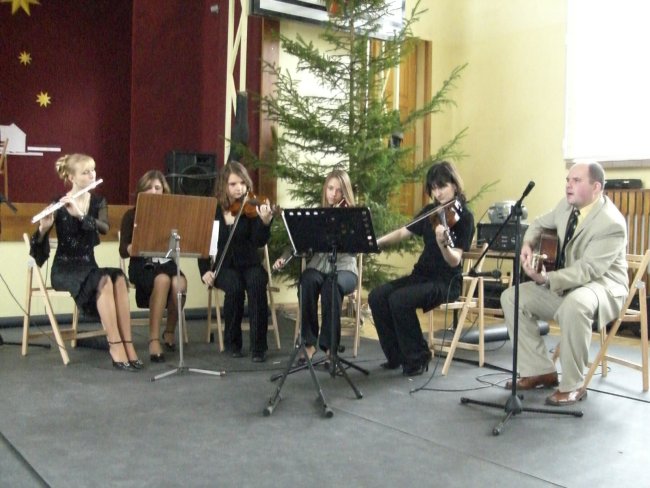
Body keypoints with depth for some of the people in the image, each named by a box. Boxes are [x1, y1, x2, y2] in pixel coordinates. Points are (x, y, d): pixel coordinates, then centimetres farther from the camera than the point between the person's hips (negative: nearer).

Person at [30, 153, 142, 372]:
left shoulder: (98, 202, 6)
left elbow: (105, 228, -15)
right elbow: (38, 248, -11)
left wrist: (79, 214, -29)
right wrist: (43, 228, -32)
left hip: (88, 265, 4)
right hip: (65, 267, -4)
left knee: (119, 278, -29)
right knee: (103, 281, -34)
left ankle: (127, 344, -31)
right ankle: (115, 346, -31)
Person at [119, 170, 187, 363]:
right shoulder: (132, 215, 6)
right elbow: (124, 251, -2)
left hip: (167, 263, 2)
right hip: (142, 266, -2)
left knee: (180, 283, -34)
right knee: (163, 280, -37)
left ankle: (170, 331, -9)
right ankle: (154, 339, -31)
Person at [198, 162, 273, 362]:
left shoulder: (250, 208, -4)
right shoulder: (212, 209, 1)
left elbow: (259, 242, -17)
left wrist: (265, 222, -36)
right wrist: (205, 270, -6)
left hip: (249, 264, 0)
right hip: (223, 266, 0)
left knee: (257, 284, -33)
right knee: (235, 286, -32)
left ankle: (259, 346, -22)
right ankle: (232, 341, -10)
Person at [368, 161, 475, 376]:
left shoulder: (463, 217, -11)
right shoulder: (430, 211, 9)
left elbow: (454, 261, -19)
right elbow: (402, 232, 12)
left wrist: (443, 243, -39)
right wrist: (375, 242, -1)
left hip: (446, 281, -7)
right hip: (422, 275, 7)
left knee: (399, 300, -30)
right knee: (377, 296, -15)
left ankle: (418, 358, -10)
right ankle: (397, 356, -1)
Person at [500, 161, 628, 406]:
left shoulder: (611, 223, -23)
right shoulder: (567, 204, 0)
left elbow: (587, 269, -30)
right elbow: (540, 223, 19)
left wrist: (547, 279, -42)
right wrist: (528, 244, -3)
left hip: (602, 285, -8)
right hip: (564, 282, 9)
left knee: (574, 305, -41)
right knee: (511, 297, -3)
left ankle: (572, 385, -23)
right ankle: (541, 371, 1)